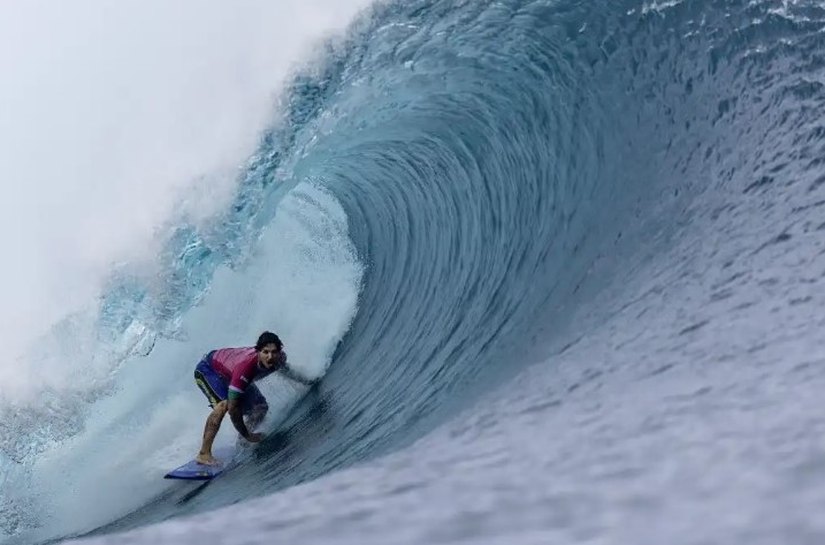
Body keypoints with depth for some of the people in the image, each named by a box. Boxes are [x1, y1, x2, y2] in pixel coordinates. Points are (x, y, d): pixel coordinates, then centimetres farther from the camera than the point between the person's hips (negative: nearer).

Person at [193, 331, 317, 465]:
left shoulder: (280, 358, -24)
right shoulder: (246, 366, -44)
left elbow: (284, 368, 6)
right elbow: (232, 407, -38)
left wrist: (305, 380, 13)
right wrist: (246, 435, -28)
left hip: (229, 372, 8)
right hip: (207, 369, -8)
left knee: (260, 409, -2)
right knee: (223, 404, -34)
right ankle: (204, 454, -31)